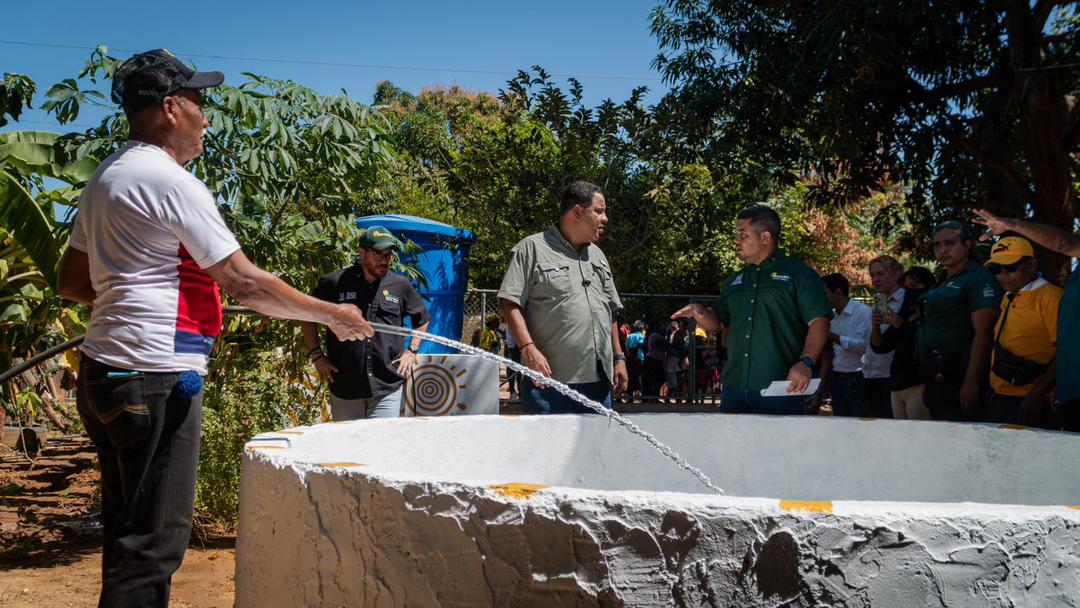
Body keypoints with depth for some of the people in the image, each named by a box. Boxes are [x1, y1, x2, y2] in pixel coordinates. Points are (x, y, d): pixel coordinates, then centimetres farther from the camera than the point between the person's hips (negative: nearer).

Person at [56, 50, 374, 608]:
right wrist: (333, 315, -5)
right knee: (153, 541, -4)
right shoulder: (171, 180, -12)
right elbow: (245, 284, -14)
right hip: (155, 378, -10)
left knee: (128, 532, 16)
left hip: (104, 369, 10)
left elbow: (71, 282, 20)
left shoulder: (104, 178, 16)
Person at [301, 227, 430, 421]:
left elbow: (422, 319, 21)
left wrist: (412, 351, 9)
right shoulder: (334, 283, 0)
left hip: (388, 389, 0)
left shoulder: (401, 285, 6)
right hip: (344, 388, 0)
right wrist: (317, 355, 4)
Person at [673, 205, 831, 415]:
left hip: (781, 391, -6)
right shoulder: (734, 281, 21)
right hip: (734, 390, 6)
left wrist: (806, 363, -22)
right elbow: (716, 322, 25)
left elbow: (818, 322, -7)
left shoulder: (798, 274, 1)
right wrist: (699, 312, 1)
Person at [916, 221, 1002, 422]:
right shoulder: (945, 284, 19)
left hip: (959, 380, -9)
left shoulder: (979, 279, -8)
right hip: (937, 380, 9)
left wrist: (970, 382, -23)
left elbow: (983, 334, -17)